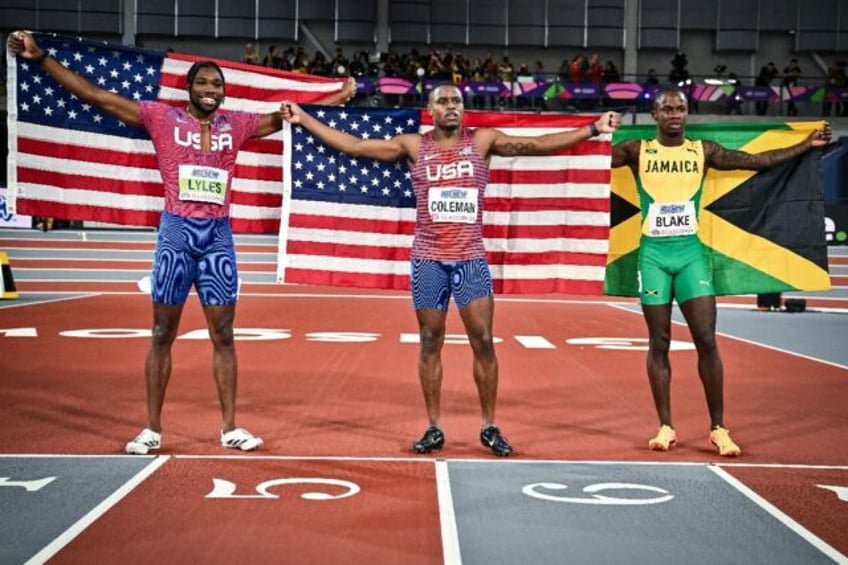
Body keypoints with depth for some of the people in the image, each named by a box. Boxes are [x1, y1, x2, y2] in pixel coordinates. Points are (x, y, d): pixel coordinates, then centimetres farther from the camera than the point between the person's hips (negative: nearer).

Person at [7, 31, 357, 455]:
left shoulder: (235, 125, 9)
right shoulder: (162, 118, 0)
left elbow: (283, 117, 22)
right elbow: (95, 96, -3)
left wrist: (337, 98, 23)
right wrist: (40, 58, -8)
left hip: (218, 235, 3)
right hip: (177, 233, -2)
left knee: (223, 334, 5)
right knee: (162, 333, 4)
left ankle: (230, 428, 12)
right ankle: (152, 429, 11)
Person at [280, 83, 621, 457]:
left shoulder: (483, 141, 3)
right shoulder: (413, 146, 3)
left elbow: (539, 145, 1)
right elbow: (355, 146, 3)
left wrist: (593, 129, -5)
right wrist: (304, 120, 0)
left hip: (471, 259, 0)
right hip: (428, 260, 0)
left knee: (483, 342, -2)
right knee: (430, 344, 5)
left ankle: (489, 428, 10)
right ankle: (434, 428, 15)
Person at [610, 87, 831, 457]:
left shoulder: (703, 151, 7)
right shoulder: (637, 151, 3)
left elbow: (756, 161, 11)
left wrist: (806, 145, 9)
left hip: (690, 252, 1)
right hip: (653, 253, -1)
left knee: (706, 340, -4)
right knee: (659, 343, 3)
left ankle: (718, 429, 3)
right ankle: (665, 427, 11)